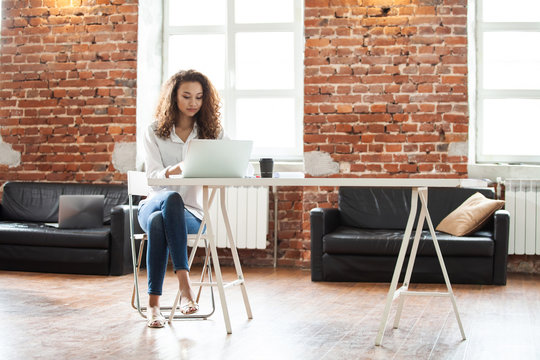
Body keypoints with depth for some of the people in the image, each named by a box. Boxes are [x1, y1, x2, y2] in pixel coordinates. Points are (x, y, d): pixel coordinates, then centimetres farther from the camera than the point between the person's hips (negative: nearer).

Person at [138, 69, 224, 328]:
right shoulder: (155, 132, 5)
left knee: (160, 221, -37)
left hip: (190, 213, 0)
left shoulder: (212, 132, 10)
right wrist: (173, 171, -31)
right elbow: (153, 176, -7)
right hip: (154, 204, 0)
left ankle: (153, 303, -41)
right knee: (172, 198, -39)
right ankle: (185, 284, -46)